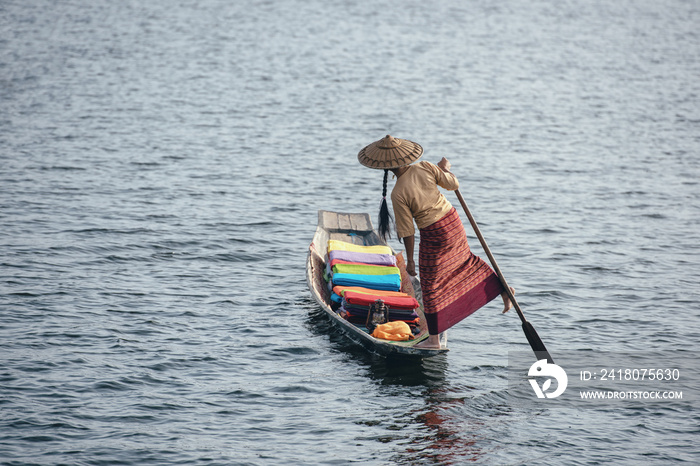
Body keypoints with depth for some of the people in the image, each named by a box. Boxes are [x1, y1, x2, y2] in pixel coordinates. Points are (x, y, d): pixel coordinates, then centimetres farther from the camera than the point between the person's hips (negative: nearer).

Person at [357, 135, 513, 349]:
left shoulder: (398, 194, -22)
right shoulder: (425, 168, -12)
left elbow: (407, 232, -16)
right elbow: (453, 184, 1)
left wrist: (410, 259, -5)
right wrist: (445, 168, 22)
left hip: (434, 235, -5)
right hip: (453, 220, 5)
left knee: (432, 285, 7)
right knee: (466, 260, 32)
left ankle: (433, 338, 16)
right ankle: (501, 289, 38)